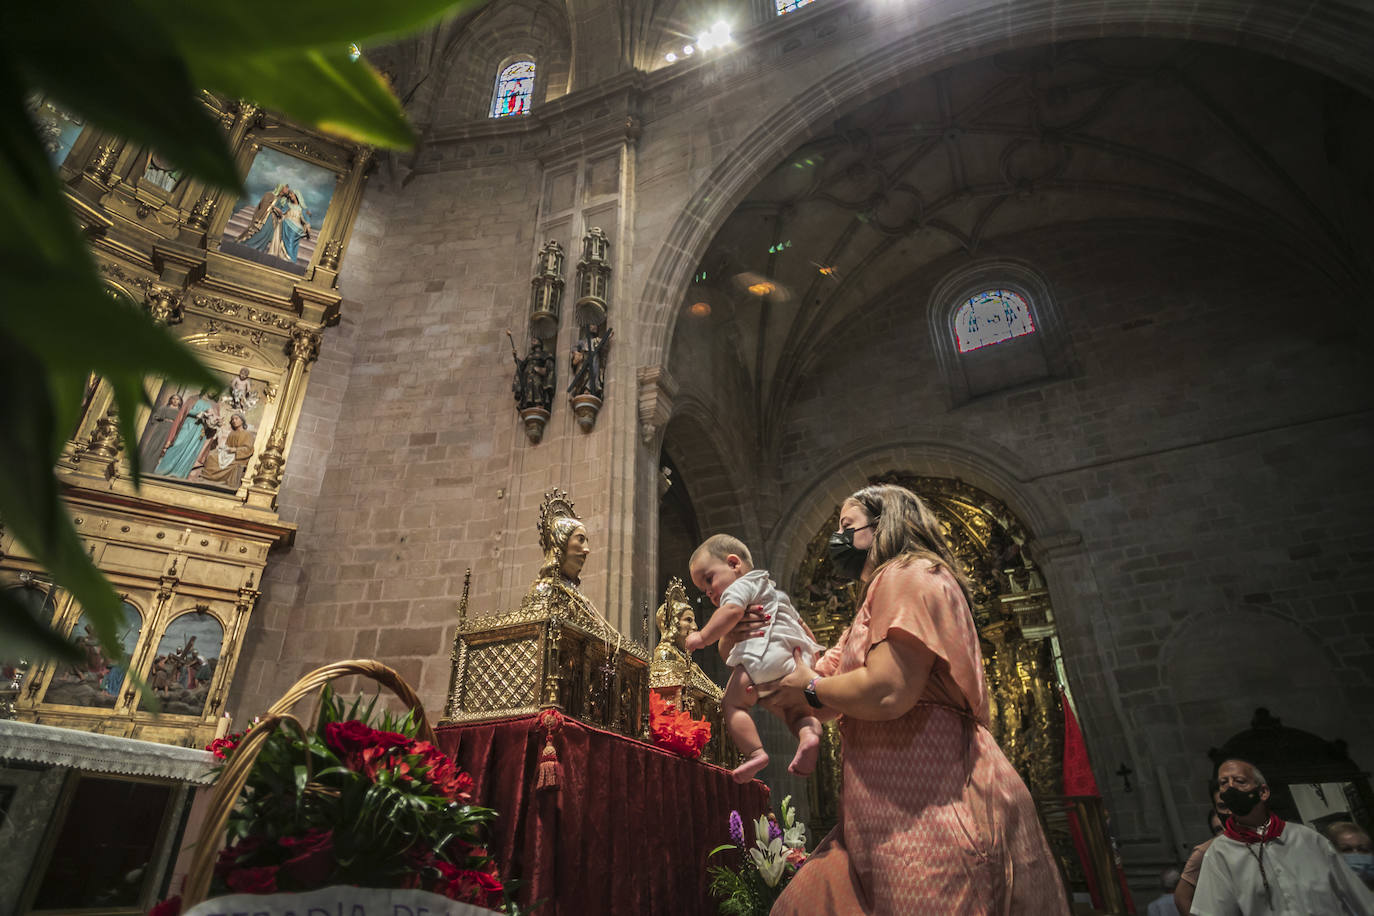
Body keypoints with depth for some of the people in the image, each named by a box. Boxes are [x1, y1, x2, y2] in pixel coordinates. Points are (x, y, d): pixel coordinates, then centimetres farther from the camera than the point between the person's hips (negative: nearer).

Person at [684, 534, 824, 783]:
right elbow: (800, 623, 41)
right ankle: (809, 734, -12)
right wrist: (811, 653, 43)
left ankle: (755, 753, -20)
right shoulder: (774, 591, 39)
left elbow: (732, 611, -13)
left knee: (733, 703, -7)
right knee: (796, 710, 16)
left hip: (766, 654, -9)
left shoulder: (741, 584, 9)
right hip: (797, 656, 9)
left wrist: (703, 637, -10)